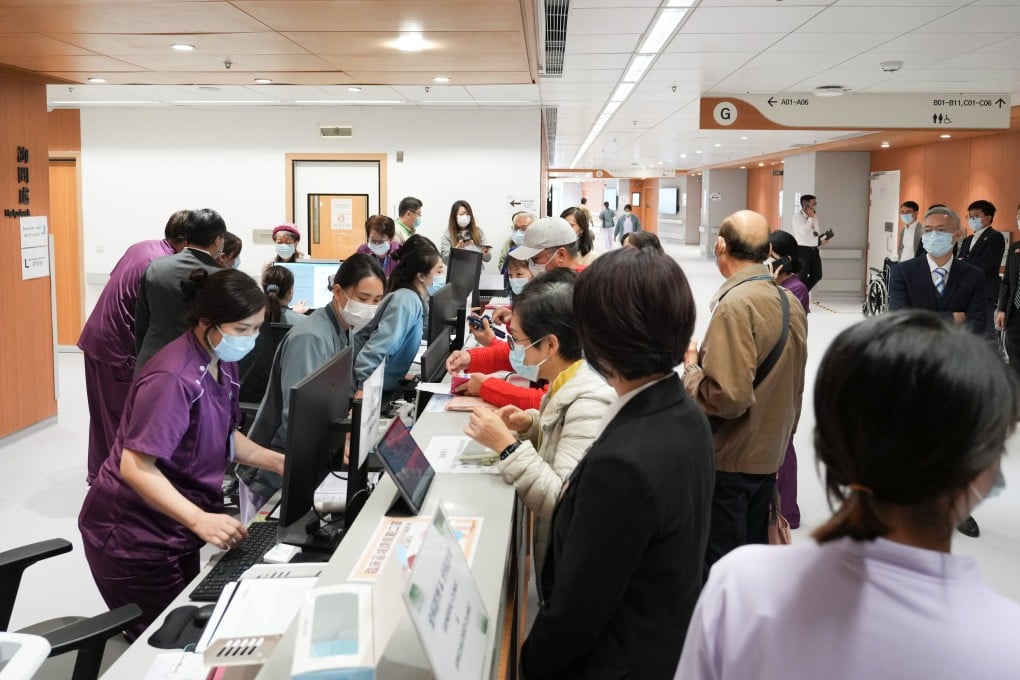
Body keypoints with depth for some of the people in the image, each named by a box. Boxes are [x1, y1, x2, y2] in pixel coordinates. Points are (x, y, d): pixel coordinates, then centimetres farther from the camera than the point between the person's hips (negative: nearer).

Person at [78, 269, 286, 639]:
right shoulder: (173, 378, -28)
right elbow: (135, 467, -31)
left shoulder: (223, 363, 2)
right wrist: (199, 520, -40)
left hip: (177, 527, 9)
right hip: (134, 535, -9)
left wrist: (279, 462, -2)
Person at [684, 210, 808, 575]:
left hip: (729, 460, -8)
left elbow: (727, 396, -28)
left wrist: (692, 365, -11)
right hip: (769, 454, 8)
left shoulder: (735, 304, -21)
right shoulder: (790, 302, 5)